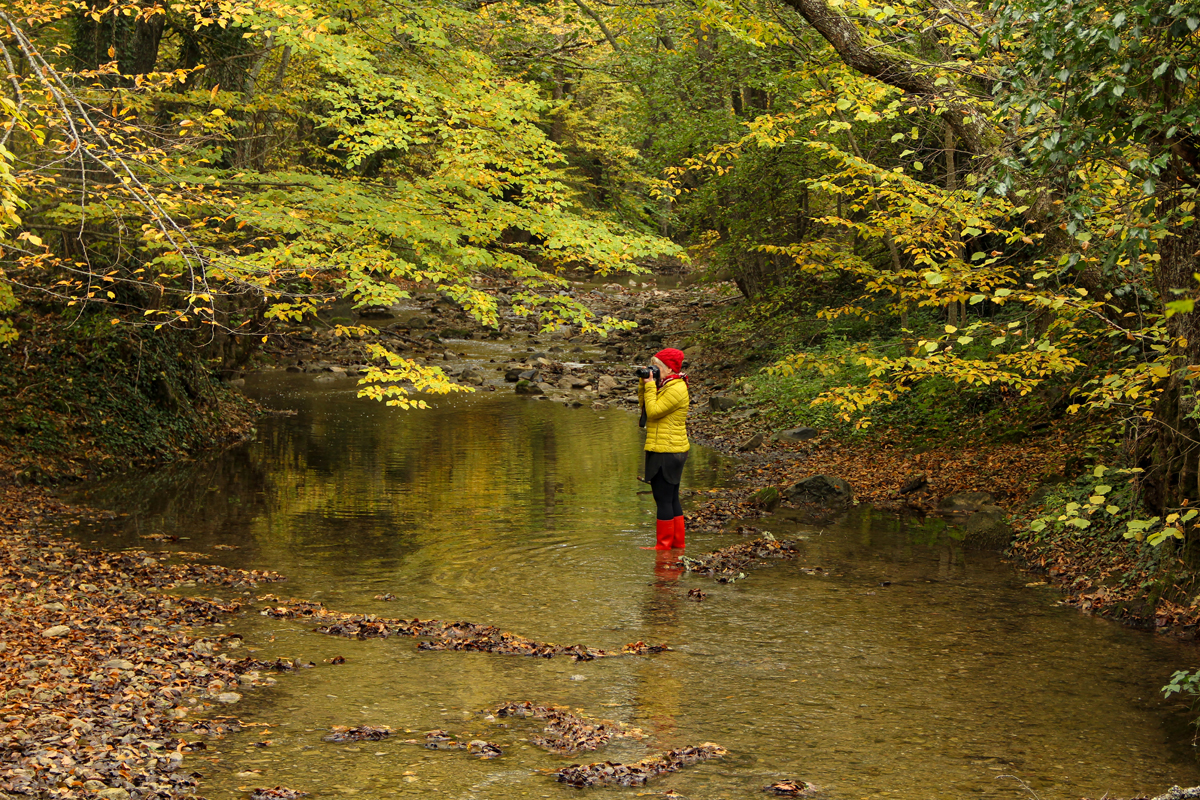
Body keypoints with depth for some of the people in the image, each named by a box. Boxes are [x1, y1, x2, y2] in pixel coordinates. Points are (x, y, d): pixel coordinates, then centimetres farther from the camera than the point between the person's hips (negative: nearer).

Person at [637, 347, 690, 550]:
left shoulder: (676, 389, -16)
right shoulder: (665, 385, 15)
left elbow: (653, 411, -19)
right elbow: (644, 406, 17)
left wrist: (650, 385, -13)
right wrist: (644, 384, 6)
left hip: (666, 451, -10)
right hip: (671, 451, 10)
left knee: (664, 499, -5)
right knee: (672, 499, 14)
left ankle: (663, 545, 1)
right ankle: (678, 542, 21)